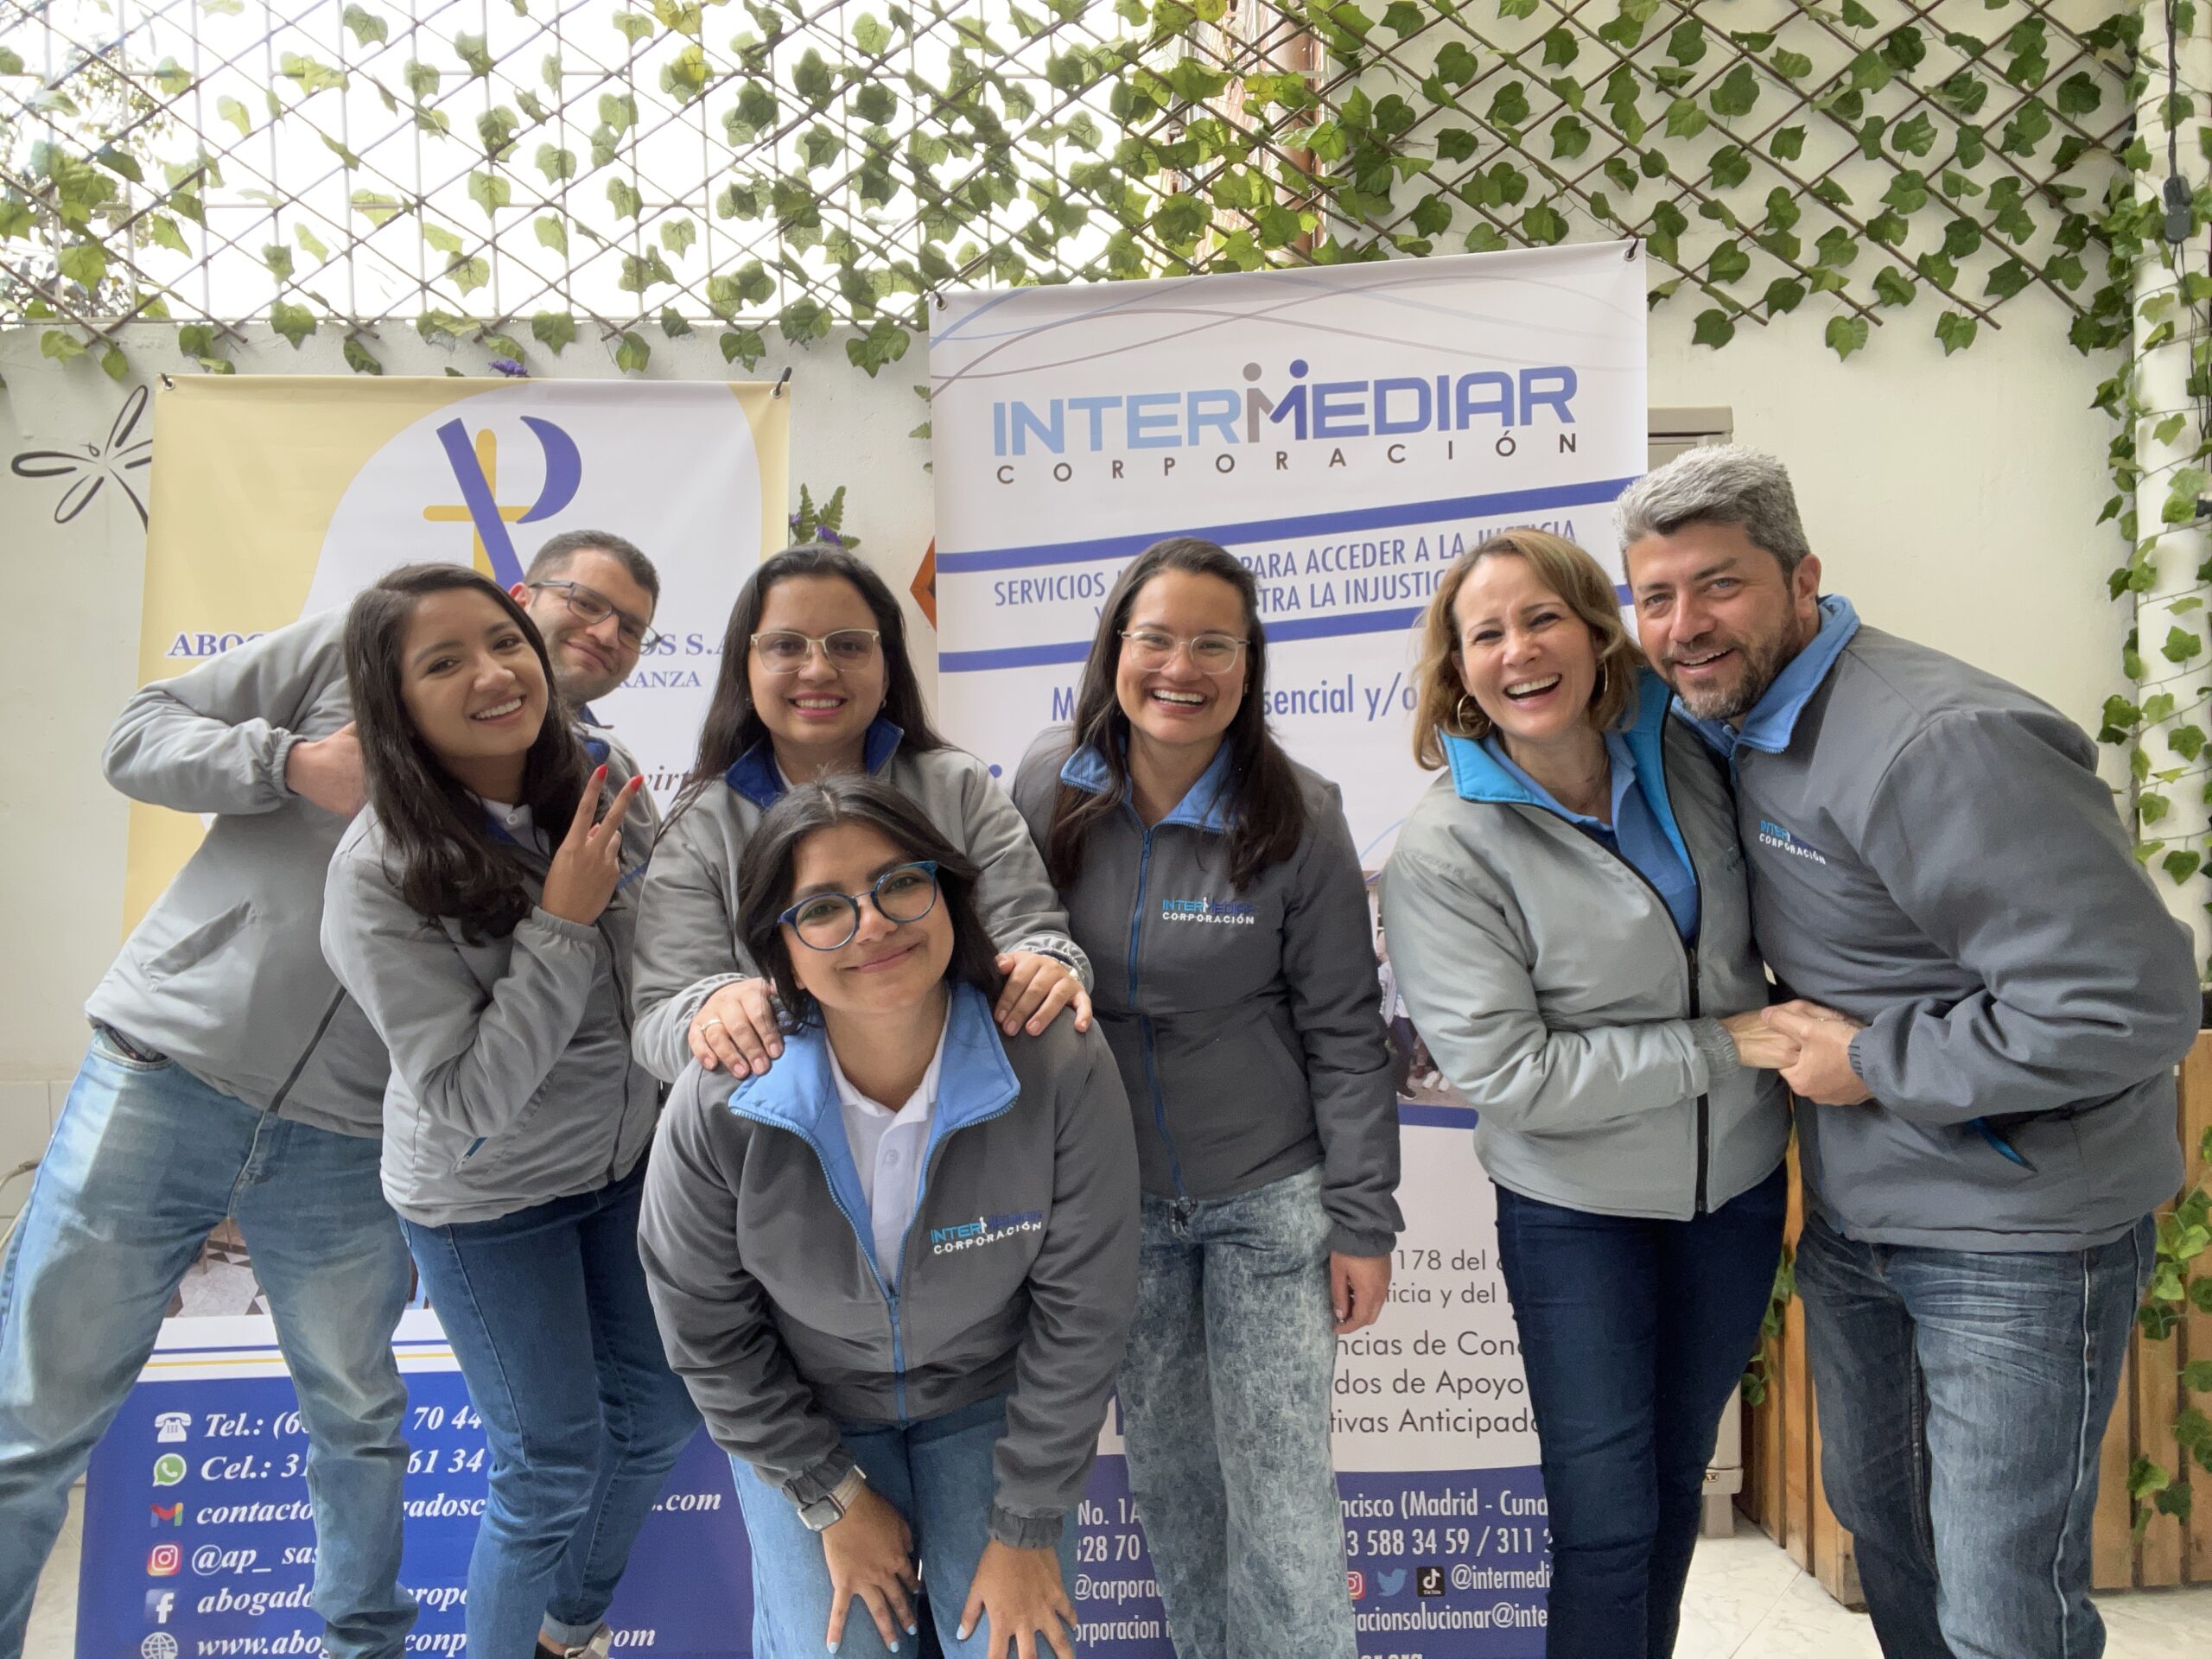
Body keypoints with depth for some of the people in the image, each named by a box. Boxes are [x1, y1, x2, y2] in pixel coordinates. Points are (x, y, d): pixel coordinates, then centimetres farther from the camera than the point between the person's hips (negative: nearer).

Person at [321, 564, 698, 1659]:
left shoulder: (595, 786, -12)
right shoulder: (381, 874, -26)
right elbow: (464, 1099, -26)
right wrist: (562, 921, -30)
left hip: (628, 1157, 6)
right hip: (488, 1199, -5)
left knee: (660, 1407, 18)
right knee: (553, 1460, 6)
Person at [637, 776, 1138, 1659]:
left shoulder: (1062, 1070, -29)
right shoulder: (718, 1108, -27)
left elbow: (1081, 1311, -18)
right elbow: (705, 1329, -11)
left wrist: (1028, 1528, -11)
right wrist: (834, 1501, -6)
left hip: (990, 1398, 0)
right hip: (805, 1412, 0)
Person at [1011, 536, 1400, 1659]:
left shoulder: (1297, 816, -13)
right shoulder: (1049, 789, -6)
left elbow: (1346, 1034, -7)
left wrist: (1362, 1223, -8)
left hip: (1270, 1196, -3)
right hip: (1111, 1198, 3)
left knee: (1283, 1494, 3)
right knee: (1166, 1480, 17)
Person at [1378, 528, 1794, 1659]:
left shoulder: (1686, 757, -5)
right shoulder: (1443, 851, -20)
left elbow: (1764, 923, 14)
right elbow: (1505, 1073, -22)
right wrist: (1724, 1045, -20)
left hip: (1736, 1182, 5)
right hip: (1577, 1211, -5)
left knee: (1677, 1476, 22)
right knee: (1607, 1517, 5)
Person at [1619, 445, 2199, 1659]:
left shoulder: (1938, 741, -27)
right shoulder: (1730, 728, 1)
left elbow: (2132, 1004, -29)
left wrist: (1872, 1062, -20)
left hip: (2017, 1234, -8)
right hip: (1854, 1218, 8)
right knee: (1872, 1512, 25)